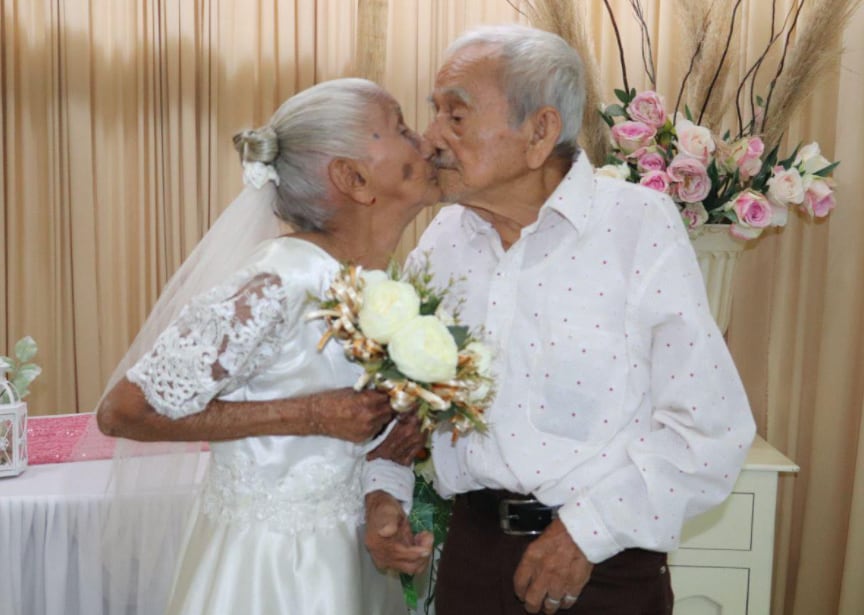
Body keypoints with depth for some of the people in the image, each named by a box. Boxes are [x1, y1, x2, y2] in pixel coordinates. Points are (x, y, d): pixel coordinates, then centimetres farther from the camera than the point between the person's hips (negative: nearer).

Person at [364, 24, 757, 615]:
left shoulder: (641, 224, -11)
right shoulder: (442, 240, 3)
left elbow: (709, 425, -13)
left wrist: (589, 530, -15)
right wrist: (386, 492, -6)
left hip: (605, 565, -4)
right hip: (472, 551, 4)